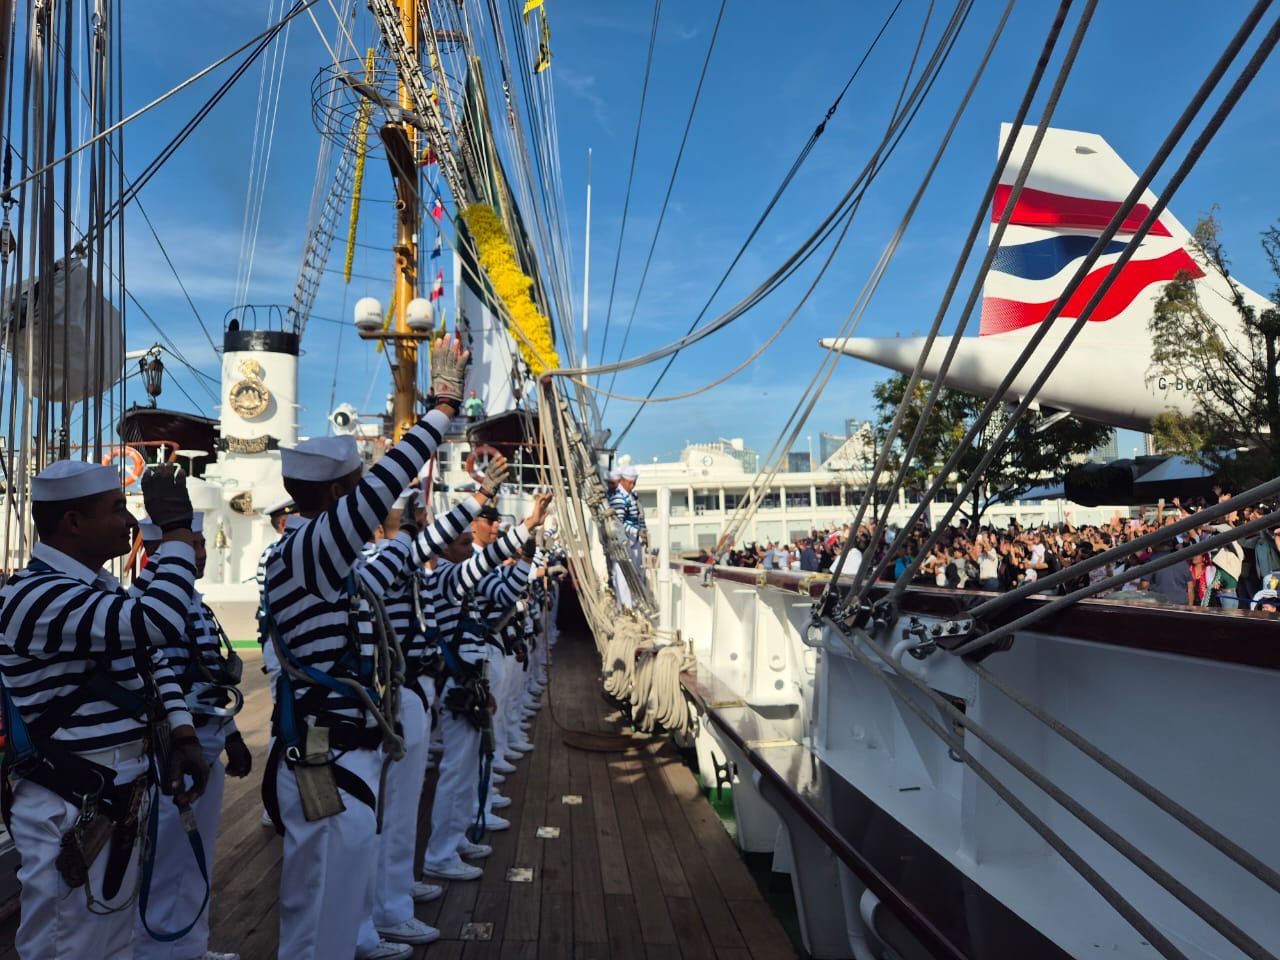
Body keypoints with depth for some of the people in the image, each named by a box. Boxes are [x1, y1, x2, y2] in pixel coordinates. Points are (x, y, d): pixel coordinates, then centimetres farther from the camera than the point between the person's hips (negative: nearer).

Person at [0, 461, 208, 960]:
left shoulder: (102, 588, 10)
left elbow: (151, 662, 17)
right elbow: (160, 622, -35)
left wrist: (183, 735, 3)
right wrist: (176, 528, -25)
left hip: (117, 802, 9)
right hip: (71, 814, -9)